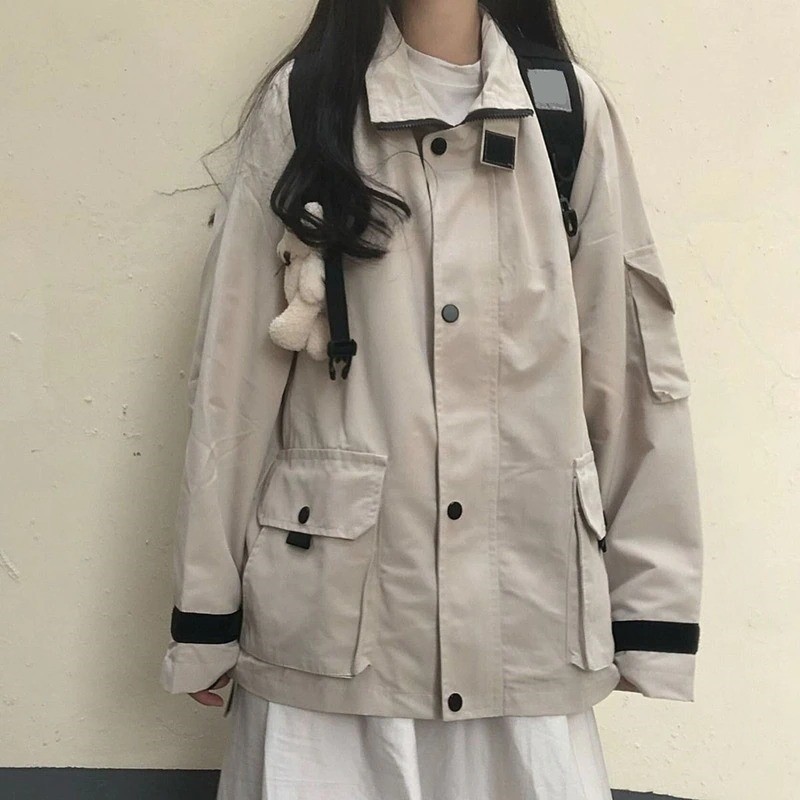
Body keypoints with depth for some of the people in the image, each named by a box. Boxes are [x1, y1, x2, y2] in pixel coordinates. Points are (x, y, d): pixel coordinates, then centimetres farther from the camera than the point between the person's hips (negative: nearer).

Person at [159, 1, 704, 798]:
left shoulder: (574, 111, 4)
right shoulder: (299, 107, 1)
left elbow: (630, 369, 4)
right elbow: (233, 373, 0)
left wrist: (652, 608, 2)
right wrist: (207, 615, 1)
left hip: (529, 613, 2)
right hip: (332, 613, -1)